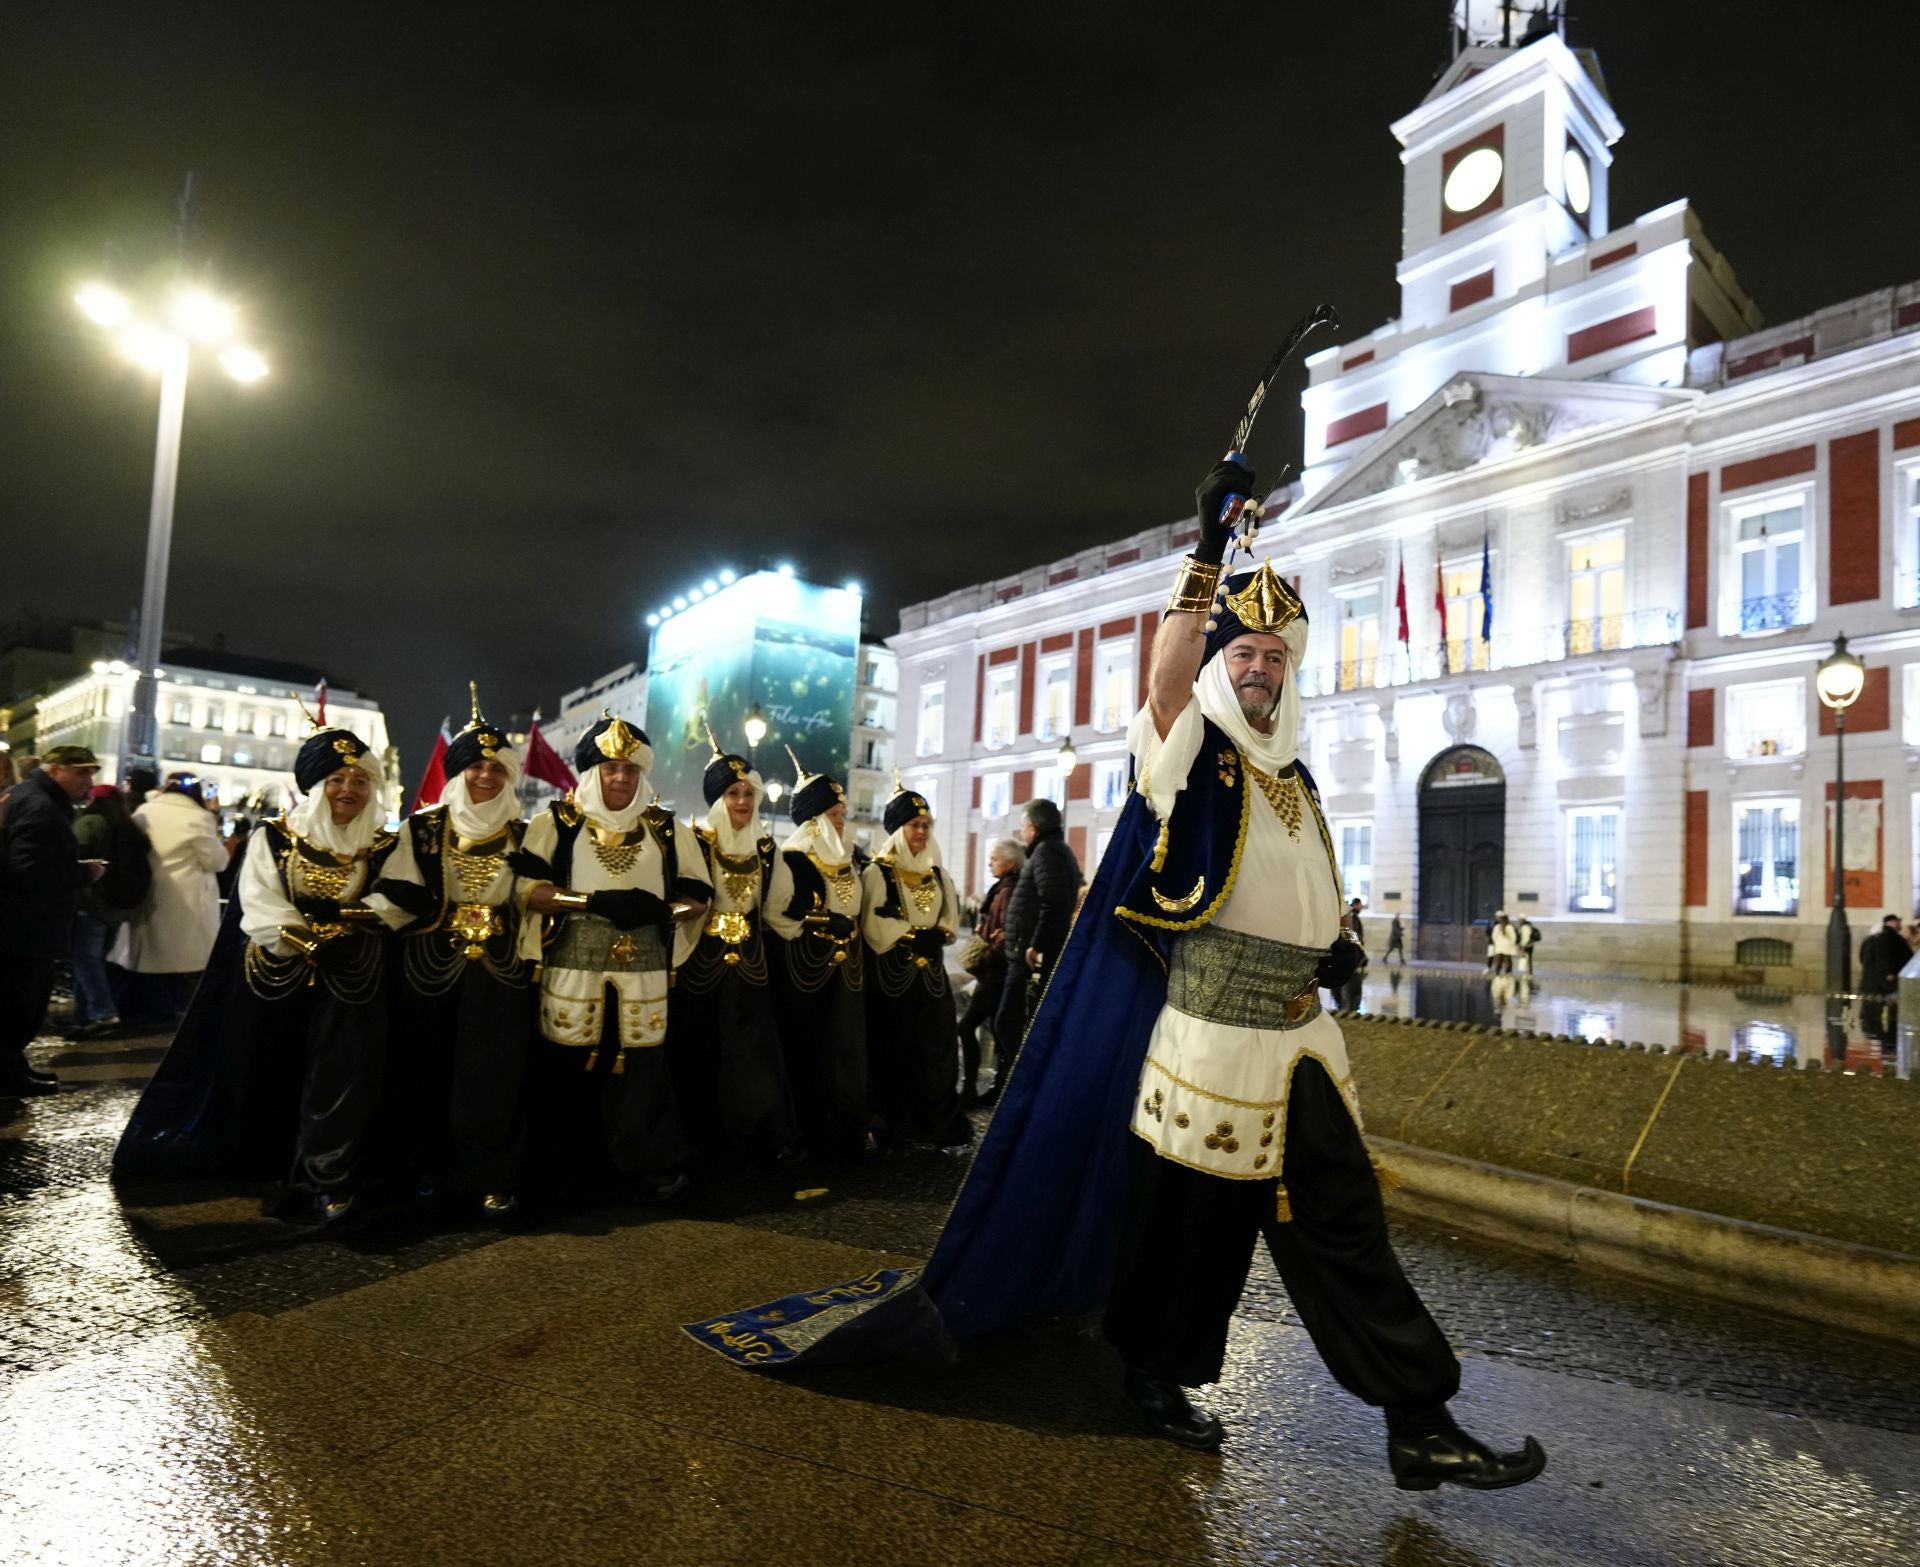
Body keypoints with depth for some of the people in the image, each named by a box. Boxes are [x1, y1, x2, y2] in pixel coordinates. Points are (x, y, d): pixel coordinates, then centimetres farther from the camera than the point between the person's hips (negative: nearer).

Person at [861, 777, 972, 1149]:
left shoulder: (937, 874, 14)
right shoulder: (877, 872, -5)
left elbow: (950, 919, 12)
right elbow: (874, 926, -12)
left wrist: (937, 935, -8)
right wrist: (915, 937, -15)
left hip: (931, 973, 5)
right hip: (892, 973, -5)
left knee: (936, 1048, 4)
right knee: (894, 1050, -1)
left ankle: (938, 1122, 11)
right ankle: (895, 1125, 8)